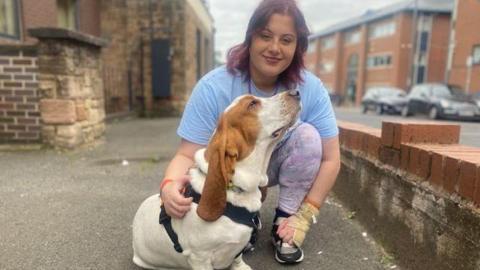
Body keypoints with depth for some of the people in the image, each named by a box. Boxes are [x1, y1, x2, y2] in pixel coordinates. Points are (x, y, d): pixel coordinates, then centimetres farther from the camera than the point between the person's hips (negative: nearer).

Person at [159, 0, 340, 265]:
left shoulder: (310, 88, -22)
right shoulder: (214, 87, -26)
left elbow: (330, 158, -18)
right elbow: (187, 154, -26)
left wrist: (304, 216, -22)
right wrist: (170, 184, -48)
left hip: (277, 167, 2)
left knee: (308, 135, -27)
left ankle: (283, 222, -10)